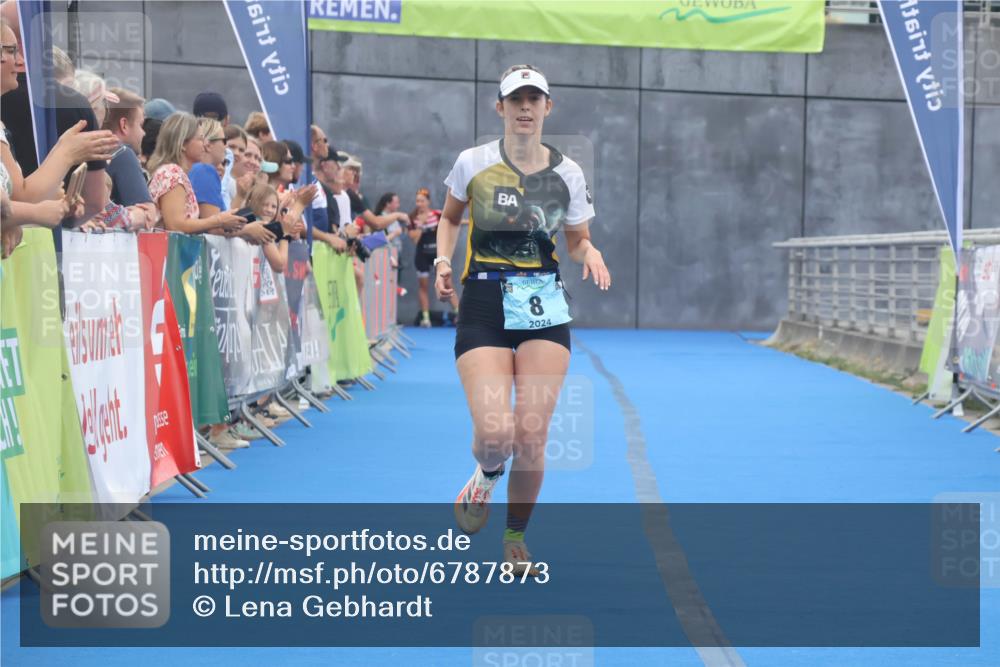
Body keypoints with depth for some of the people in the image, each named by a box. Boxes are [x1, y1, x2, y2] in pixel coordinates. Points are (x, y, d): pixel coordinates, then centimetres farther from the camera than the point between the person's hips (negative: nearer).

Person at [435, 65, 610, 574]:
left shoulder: (566, 173, 3)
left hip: (544, 309, 1)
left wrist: (591, 254, -9)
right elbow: (449, 217, 17)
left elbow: (577, 240, 13)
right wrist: (443, 261, 0)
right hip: (483, 308, -1)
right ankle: (485, 477, 21)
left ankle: (515, 537, 18)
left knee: (531, 436, -7)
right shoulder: (473, 163, 0)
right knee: (495, 432, -19)